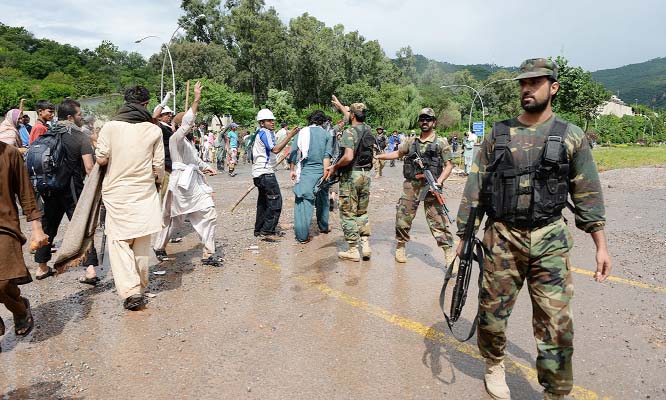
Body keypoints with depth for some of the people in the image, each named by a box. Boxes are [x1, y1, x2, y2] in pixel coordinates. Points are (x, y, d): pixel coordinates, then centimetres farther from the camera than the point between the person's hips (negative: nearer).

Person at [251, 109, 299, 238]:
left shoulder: (259, 134, 20)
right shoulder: (265, 133, -12)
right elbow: (275, 149, -27)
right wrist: (289, 136, -29)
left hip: (259, 173, 11)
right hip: (266, 173, -11)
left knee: (263, 201, 15)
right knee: (275, 201, -11)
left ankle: (259, 229, 21)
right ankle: (267, 230, -12)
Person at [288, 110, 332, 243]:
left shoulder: (301, 132, 6)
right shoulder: (326, 134, 4)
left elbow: (293, 153, 3)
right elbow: (327, 155, -6)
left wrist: (292, 170, 10)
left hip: (305, 172, -1)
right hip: (320, 171, 1)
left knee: (303, 202, -2)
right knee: (323, 199, 20)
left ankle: (302, 235, -6)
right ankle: (324, 227, 35)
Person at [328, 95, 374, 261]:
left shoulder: (349, 132, -15)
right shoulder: (368, 129, 8)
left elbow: (348, 157, -27)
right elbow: (352, 118, 29)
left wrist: (335, 167, -11)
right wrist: (340, 106, 41)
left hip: (350, 175, -7)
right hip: (366, 174, 7)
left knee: (348, 214, 3)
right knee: (362, 212, 17)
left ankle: (353, 250, 7)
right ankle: (366, 246, 14)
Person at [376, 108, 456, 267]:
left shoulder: (441, 142, 1)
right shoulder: (411, 141, 12)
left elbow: (448, 165, -1)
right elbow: (397, 153, 23)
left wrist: (439, 182, -14)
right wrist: (377, 156, 17)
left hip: (430, 187, -3)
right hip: (411, 185, 4)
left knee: (437, 221, -5)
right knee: (403, 217, 7)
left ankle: (449, 253, 1)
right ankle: (400, 247, 26)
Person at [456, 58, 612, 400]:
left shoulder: (571, 137, 3)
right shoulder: (498, 135, 5)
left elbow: (588, 195, 5)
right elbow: (474, 188, 5)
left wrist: (601, 245, 2)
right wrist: (464, 234, 3)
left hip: (550, 240, -1)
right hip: (501, 237, 1)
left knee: (556, 323, 0)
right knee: (492, 311, 10)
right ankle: (494, 364, 36)